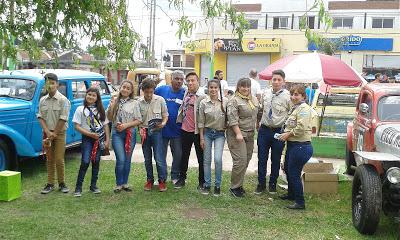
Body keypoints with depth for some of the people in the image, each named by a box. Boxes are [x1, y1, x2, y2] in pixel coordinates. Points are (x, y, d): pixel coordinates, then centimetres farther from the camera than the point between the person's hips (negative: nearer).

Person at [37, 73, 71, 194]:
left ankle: (62, 183, 12)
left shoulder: (63, 100, -8)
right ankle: (50, 184, 17)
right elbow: (41, 117, 3)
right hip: (47, 133, 4)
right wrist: (48, 132, -11)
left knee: (59, 160, -3)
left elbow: (63, 119, -12)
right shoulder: (43, 100, 6)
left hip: (59, 133, -4)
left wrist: (54, 134, -12)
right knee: (50, 160, 9)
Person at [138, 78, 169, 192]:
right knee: (147, 159, 11)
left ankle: (162, 180, 9)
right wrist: (140, 128, -9)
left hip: (156, 131, -2)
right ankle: (149, 180, 25)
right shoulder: (139, 102, 1)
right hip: (144, 131, 2)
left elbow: (165, 115, 4)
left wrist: (163, 123, -15)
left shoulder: (160, 100, -2)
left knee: (159, 158, -5)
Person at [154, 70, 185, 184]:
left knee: (178, 155, 10)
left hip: (177, 131, 0)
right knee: (161, 155, 12)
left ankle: (175, 176, 29)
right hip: (162, 129, 0)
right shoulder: (161, 90, -3)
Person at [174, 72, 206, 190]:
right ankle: (182, 179, 27)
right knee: (184, 156, 15)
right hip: (186, 130, 6)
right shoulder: (185, 94, 6)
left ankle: (202, 181, 19)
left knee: (201, 157, 7)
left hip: (197, 131, -6)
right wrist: (180, 119, 17)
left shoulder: (202, 97, -13)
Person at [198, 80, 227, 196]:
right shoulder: (203, 103, -4)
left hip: (220, 133, -1)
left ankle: (217, 185, 6)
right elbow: (201, 122, 0)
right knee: (207, 160, 7)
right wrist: (201, 138, -1)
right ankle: (207, 184, 20)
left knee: (218, 159, -11)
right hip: (207, 132, 1)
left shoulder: (225, 101, -6)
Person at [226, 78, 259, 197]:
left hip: (250, 135, 7)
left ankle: (239, 184, 20)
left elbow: (256, 115, 24)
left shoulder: (254, 100, 14)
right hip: (237, 135, -7)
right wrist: (238, 133, -21)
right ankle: (234, 187, 3)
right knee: (240, 160, -10)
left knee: (246, 160, 8)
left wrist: (254, 131, 19)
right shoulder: (234, 101, -8)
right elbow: (233, 119, -15)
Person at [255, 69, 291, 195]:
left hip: (278, 131, -3)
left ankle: (273, 184, 28)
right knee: (262, 159, 9)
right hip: (264, 130, 3)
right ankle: (261, 184, 24)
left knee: (276, 160, 11)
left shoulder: (288, 96, -11)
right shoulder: (265, 93, 3)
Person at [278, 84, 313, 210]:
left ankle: (300, 202, 9)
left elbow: (301, 128, -27)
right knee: (288, 170, 22)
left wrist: (288, 134, -14)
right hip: (292, 145, 11)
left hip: (301, 146, -11)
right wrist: (286, 134, 9)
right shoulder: (295, 107, 14)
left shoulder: (304, 108, -17)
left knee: (294, 174, -3)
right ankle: (291, 194, 41)